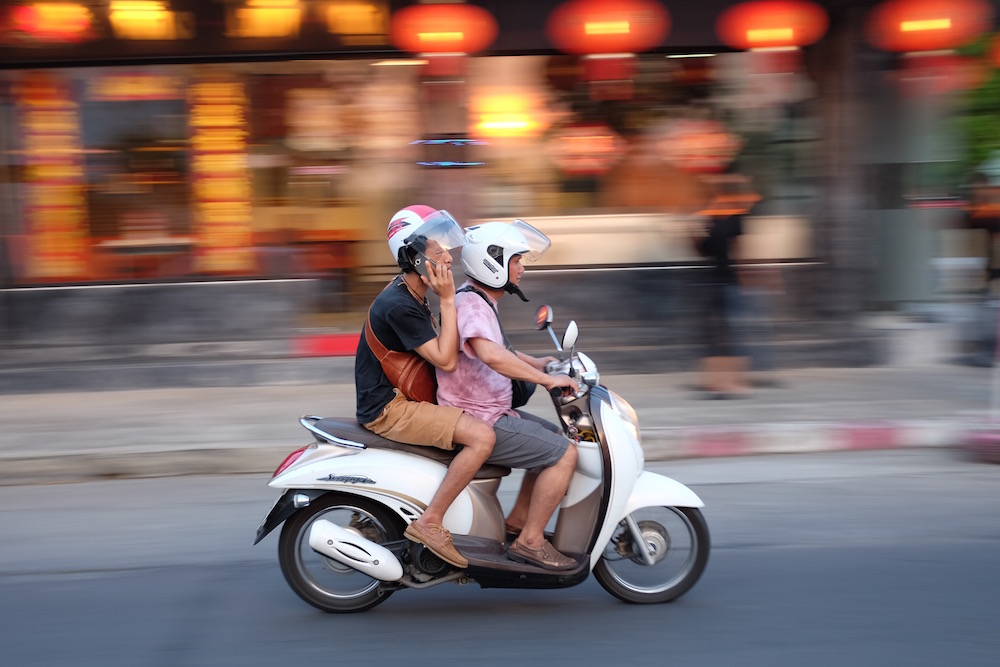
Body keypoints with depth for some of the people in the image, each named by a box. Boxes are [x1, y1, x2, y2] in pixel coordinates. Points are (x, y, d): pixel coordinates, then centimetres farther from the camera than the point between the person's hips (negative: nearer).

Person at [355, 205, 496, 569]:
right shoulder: (399, 305, -21)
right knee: (482, 437, -22)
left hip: (404, 398, 10)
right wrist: (447, 300, -21)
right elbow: (445, 360, -24)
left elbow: (443, 351, 21)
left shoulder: (412, 296, 11)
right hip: (388, 408, -10)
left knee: (481, 420, 18)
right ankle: (430, 522, -16)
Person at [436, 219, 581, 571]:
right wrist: (546, 380, -33)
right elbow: (491, 355, -39)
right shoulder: (470, 303, -21)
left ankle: (516, 522, 23)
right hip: (479, 423, -11)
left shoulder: (480, 300, 13)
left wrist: (536, 363, 20)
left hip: (491, 412, 11)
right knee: (564, 454, -13)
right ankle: (529, 542, -3)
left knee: (558, 439, 19)